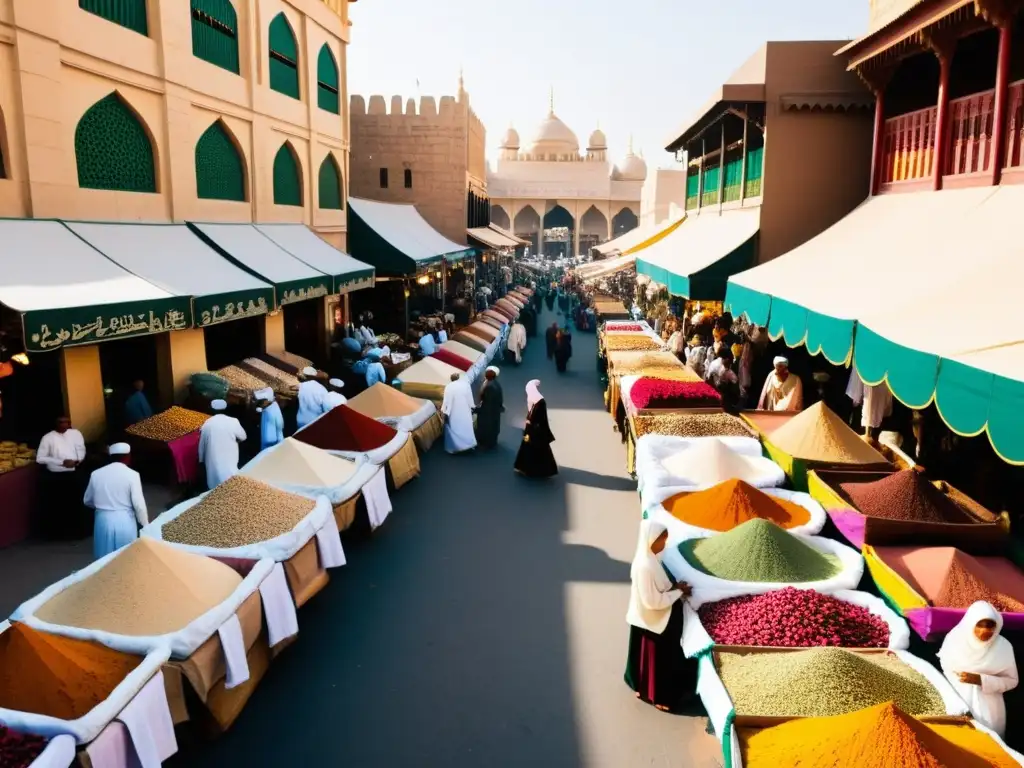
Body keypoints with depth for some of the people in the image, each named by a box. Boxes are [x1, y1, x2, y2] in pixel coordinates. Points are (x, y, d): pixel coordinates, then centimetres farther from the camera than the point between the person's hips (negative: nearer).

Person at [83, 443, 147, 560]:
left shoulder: (96, 474, 3)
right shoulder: (132, 474, -9)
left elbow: (87, 501, 15)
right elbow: (138, 503, -13)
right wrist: (145, 524, -1)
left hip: (103, 521, 3)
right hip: (125, 522, -3)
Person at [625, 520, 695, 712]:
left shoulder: (649, 559, -2)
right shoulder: (644, 566, -32)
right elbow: (652, 601, -27)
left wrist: (674, 587, -3)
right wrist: (678, 591, -18)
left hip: (659, 619, 10)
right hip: (653, 621, -10)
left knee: (663, 657, 25)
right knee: (654, 658, 10)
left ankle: (645, 689, 43)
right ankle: (657, 696, 29)